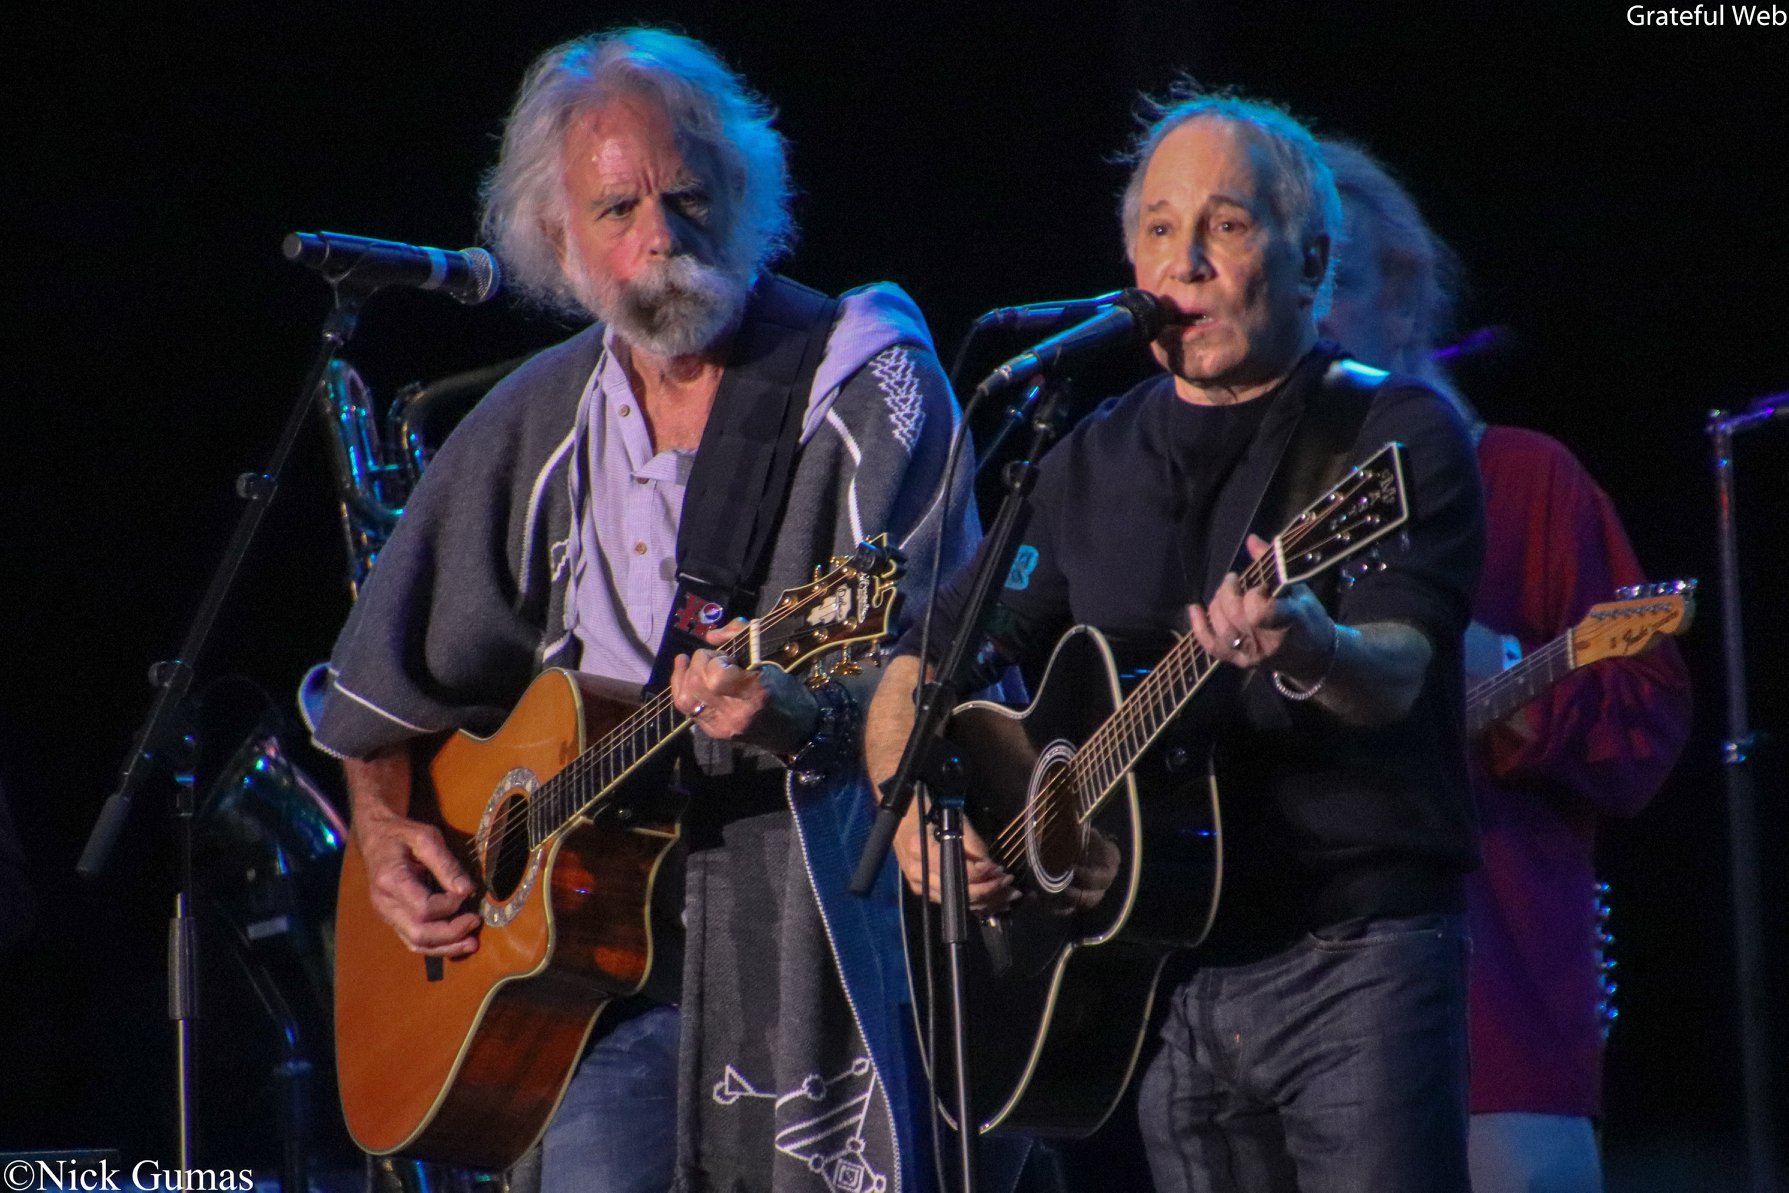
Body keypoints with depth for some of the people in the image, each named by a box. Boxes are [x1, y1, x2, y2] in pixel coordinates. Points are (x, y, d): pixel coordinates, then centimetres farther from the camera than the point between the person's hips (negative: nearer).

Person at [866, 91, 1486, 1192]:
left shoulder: (1398, 433, -1)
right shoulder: (1096, 464, 15)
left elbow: (1394, 677, -18)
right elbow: (925, 664, 21)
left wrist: (1312, 653, -41)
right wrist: (914, 815, 1)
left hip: (1351, 961, -5)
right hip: (1162, 978, 5)